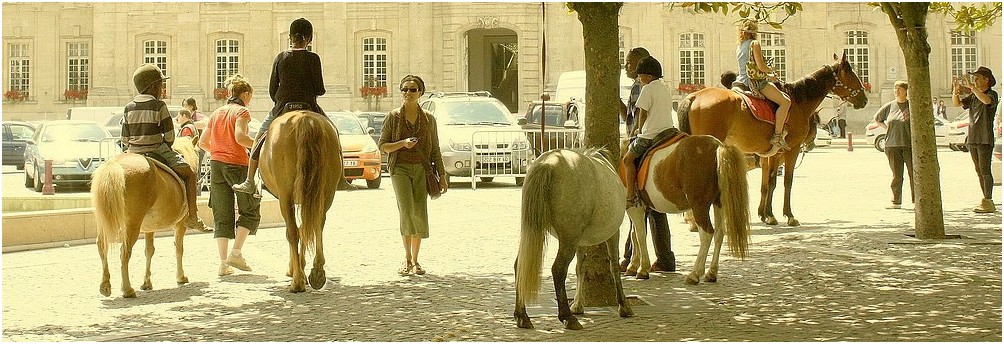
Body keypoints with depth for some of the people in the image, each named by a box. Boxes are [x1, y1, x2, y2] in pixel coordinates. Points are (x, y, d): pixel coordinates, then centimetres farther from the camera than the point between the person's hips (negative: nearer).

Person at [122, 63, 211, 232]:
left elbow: (125, 139, 6)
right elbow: (169, 135, -7)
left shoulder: (129, 107, 6)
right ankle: (192, 217, -3)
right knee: (189, 173, 4)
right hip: (156, 151, -5)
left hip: (134, 154, 5)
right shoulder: (159, 105, -8)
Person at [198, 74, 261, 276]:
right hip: (237, 164, -6)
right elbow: (239, 137, -21)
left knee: (222, 215, 8)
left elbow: (203, 142, 15)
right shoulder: (242, 111, -4)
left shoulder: (216, 113, 15)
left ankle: (223, 263, 5)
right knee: (250, 210, 8)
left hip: (216, 166, 6)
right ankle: (236, 253, -3)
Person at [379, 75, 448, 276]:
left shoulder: (428, 119, 9)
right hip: (400, 168, -2)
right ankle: (407, 259, -9)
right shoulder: (394, 117, 4)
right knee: (407, 210, -17)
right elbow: (383, 145, 5)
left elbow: (435, 150, 13)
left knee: (420, 213, -1)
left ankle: (415, 261, 12)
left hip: (421, 169, 2)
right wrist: (402, 144, -13)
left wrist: (442, 176, 9)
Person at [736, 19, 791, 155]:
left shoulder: (738, 48, 16)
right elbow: (761, 66, -16)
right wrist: (771, 70, 4)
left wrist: (768, 76, 22)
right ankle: (777, 137, -23)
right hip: (756, 82, -10)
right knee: (785, 102, -15)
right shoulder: (754, 43, -9)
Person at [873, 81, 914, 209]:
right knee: (896, 175, 5)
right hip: (892, 145, 2)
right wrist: (887, 127, 11)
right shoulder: (889, 106, 9)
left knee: (913, 173, 1)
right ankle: (896, 201, 9)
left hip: (910, 144, -2)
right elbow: (877, 119, 22)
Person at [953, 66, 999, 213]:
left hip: (985, 139, -8)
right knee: (979, 171, 10)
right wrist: (956, 91, -7)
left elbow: (986, 100, -29)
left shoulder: (992, 94, -7)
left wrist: (972, 87, -29)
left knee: (985, 170, -10)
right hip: (972, 139, 8)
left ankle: (988, 202, -10)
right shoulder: (973, 96, 15)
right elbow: (957, 103, 11)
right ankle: (986, 200, 16)